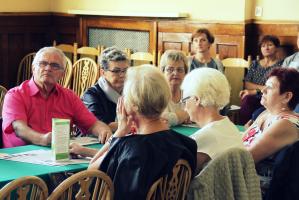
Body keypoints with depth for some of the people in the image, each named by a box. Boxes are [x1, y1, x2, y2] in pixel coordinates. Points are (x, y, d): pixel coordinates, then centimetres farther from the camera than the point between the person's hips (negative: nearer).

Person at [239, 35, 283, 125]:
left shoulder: (280, 65, 6)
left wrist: (253, 91, -9)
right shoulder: (255, 64, 20)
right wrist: (262, 87, -8)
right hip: (254, 98, 4)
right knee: (246, 99, -33)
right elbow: (247, 84, 8)